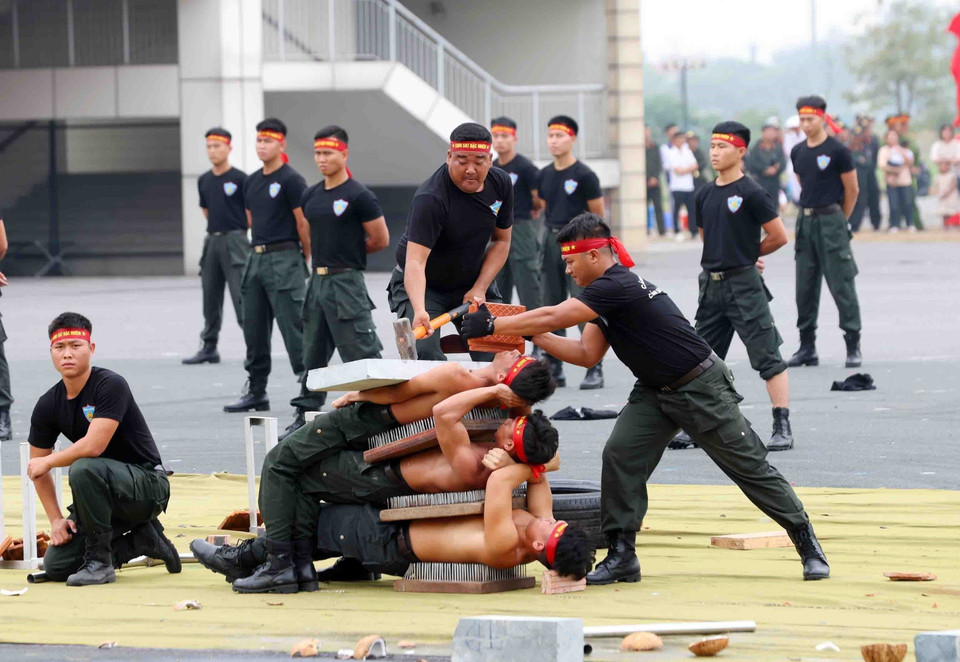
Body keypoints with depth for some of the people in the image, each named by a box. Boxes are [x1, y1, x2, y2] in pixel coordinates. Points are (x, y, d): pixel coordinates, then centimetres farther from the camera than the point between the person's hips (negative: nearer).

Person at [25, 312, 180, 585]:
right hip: (108, 495, 7)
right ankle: (142, 539, 14)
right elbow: (37, 468, 10)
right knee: (56, 566, -6)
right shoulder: (48, 405, 1)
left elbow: (93, 446, -29)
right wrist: (55, 520, 1)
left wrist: (47, 461, -14)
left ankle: (99, 562, -21)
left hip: (149, 486, -7)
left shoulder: (110, 386, -19)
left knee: (83, 468, -35)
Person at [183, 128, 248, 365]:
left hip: (235, 240, -7)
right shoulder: (204, 181, 12)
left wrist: (236, 229, 4)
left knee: (241, 297, -11)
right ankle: (208, 348, 17)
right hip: (212, 240, 7)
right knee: (210, 297, 10)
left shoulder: (240, 179, -7)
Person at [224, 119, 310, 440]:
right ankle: (256, 392, 25)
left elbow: (303, 224, -8)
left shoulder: (291, 180, -9)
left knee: (293, 328, -11)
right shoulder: (252, 182, 14)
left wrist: (306, 258, -1)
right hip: (256, 258, 8)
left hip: (285, 260, -8)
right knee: (254, 328, 14)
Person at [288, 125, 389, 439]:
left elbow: (380, 240, -6)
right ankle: (305, 415, 19)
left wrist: (349, 254, 6)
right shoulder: (310, 196, 11)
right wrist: (323, 256, 12)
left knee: (361, 353, -10)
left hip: (347, 281, -8)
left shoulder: (359, 196, -10)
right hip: (318, 281, 8)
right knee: (313, 354, 13)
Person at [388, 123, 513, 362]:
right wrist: (419, 310, -55)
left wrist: (479, 289, -11)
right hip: (423, 285, -5)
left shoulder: (501, 184, -9)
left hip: (474, 282, 5)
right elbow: (415, 261, -39)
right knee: (424, 355, -25)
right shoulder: (431, 198, -30)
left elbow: (501, 241, 3)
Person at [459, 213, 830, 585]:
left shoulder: (618, 286, -25)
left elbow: (553, 317, -28)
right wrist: (532, 336, 0)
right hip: (655, 393, 9)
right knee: (619, 457, -9)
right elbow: (587, 354, 7)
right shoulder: (605, 294, 6)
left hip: (702, 388, -9)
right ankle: (622, 557, -7)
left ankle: (806, 541, 9)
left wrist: (492, 325, -22)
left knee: (750, 467, -3)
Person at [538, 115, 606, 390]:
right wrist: (551, 237, 13)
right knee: (552, 307, 8)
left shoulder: (584, 176, -6)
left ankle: (595, 370, -8)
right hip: (551, 240, 7)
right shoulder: (545, 175, 12)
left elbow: (598, 216, -4)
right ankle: (554, 369, 14)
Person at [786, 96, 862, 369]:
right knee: (805, 287, 7)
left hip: (830, 220, -6)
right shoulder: (798, 152, 10)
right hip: (805, 221, 6)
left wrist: (838, 220, 6)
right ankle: (807, 347, 13)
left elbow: (852, 190, -2)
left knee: (841, 285, -7)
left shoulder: (837, 151, -8)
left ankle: (853, 346, -3)